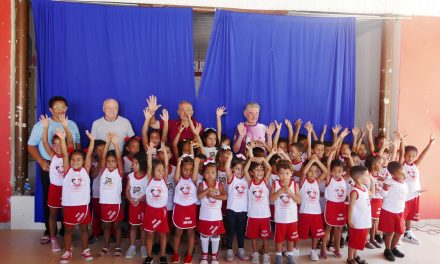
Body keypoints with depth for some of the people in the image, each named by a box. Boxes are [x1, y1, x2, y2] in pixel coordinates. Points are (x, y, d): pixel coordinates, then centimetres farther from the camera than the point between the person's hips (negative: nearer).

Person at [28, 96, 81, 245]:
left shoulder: (72, 125, 10)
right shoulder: (41, 125, 0)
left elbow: (77, 144, 15)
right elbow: (31, 146, -2)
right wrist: (41, 161, -15)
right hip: (49, 166, -2)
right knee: (49, 199, 6)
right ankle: (49, 231, 20)